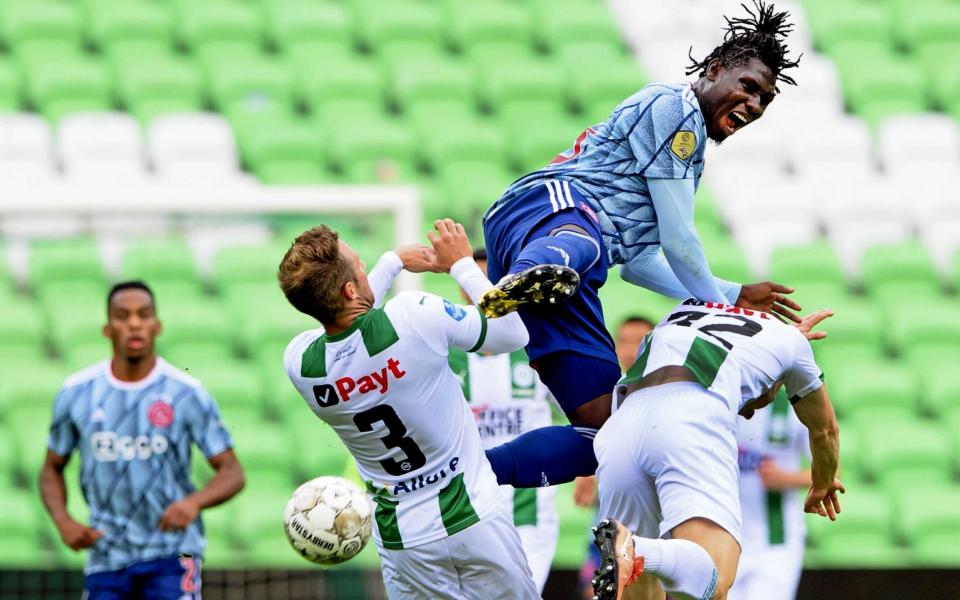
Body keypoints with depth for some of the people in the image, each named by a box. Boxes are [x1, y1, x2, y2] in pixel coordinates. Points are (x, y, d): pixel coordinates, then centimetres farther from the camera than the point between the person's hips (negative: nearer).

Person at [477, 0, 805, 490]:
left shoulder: (691, 154, 37)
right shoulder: (672, 107, 7)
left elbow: (638, 262, 42)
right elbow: (678, 244, 3)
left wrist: (734, 296, 46)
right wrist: (722, 311, 16)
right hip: (548, 209, -9)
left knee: (607, 429, 0)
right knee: (581, 246, -48)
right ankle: (533, 276, -85)